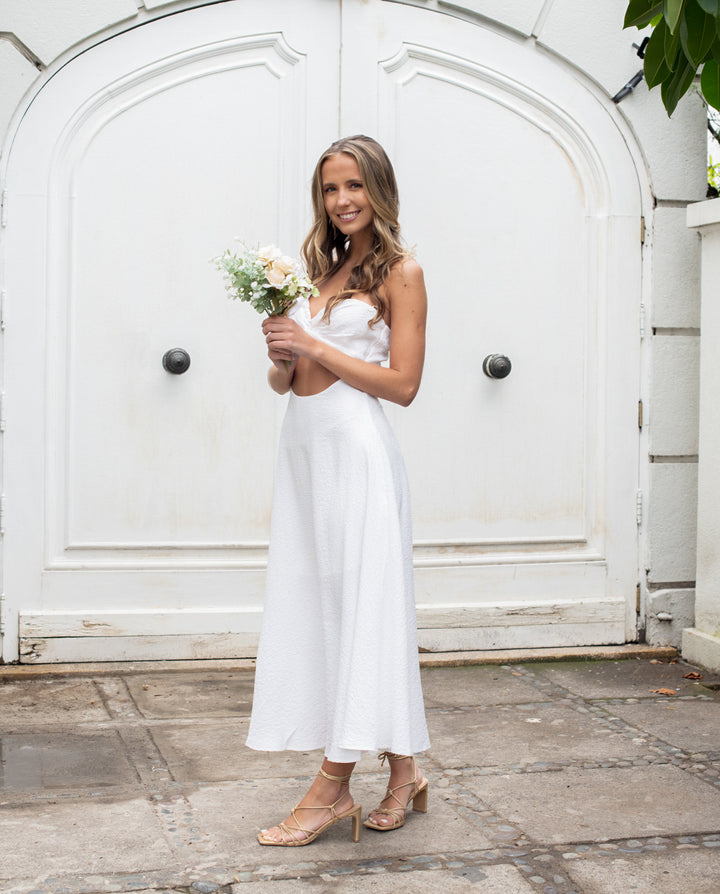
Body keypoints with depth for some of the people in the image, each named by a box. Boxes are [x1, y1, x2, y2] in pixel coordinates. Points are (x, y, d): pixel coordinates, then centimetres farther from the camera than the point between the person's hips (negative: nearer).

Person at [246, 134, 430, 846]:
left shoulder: (401, 273, 0)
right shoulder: (321, 270, 18)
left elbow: (402, 383, -8)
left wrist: (313, 345, -11)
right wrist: (282, 354, -4)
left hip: (357, 448, -7)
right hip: (302, 447, 7)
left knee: (359, 601, -5)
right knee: (314, 600, 6)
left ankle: (331, 789, 0)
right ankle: (401, 771, 17)